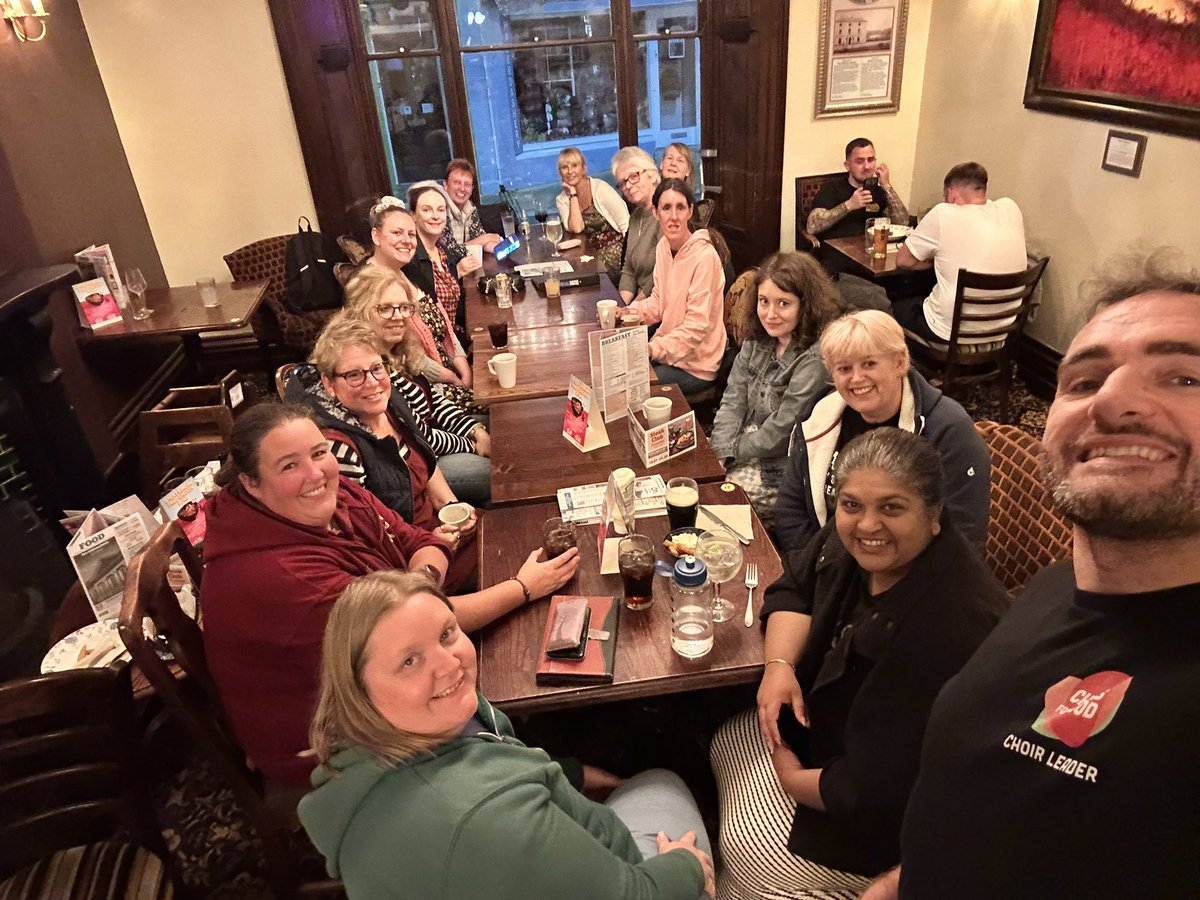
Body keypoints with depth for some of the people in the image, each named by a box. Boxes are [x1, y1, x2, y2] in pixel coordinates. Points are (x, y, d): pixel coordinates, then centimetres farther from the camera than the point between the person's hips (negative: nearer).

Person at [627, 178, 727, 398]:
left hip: (694, 365, -7)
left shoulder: (705, 257, -22)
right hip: (668, 351, 7)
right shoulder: (663, 247, 2)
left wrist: (653, 349, -28)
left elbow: (696, 326, -23)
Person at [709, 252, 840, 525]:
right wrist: (721, 455, -11)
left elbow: (781, 432, -20)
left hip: (779, 471, -7)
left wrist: (734, 451, -9)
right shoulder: (757, 342, 3)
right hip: (746, 451, 7)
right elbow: (732, 402, 1)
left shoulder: (814, 359, -22)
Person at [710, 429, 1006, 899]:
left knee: (749, 853, -5)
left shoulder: (950, 628, -39)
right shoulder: (852, 540, -14)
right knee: (726, 741, 14)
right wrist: (779, 664, -13)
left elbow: (881, 788, -34)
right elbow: (794, 588, 6)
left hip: (900, 817, -8)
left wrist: (793, 780, -16)